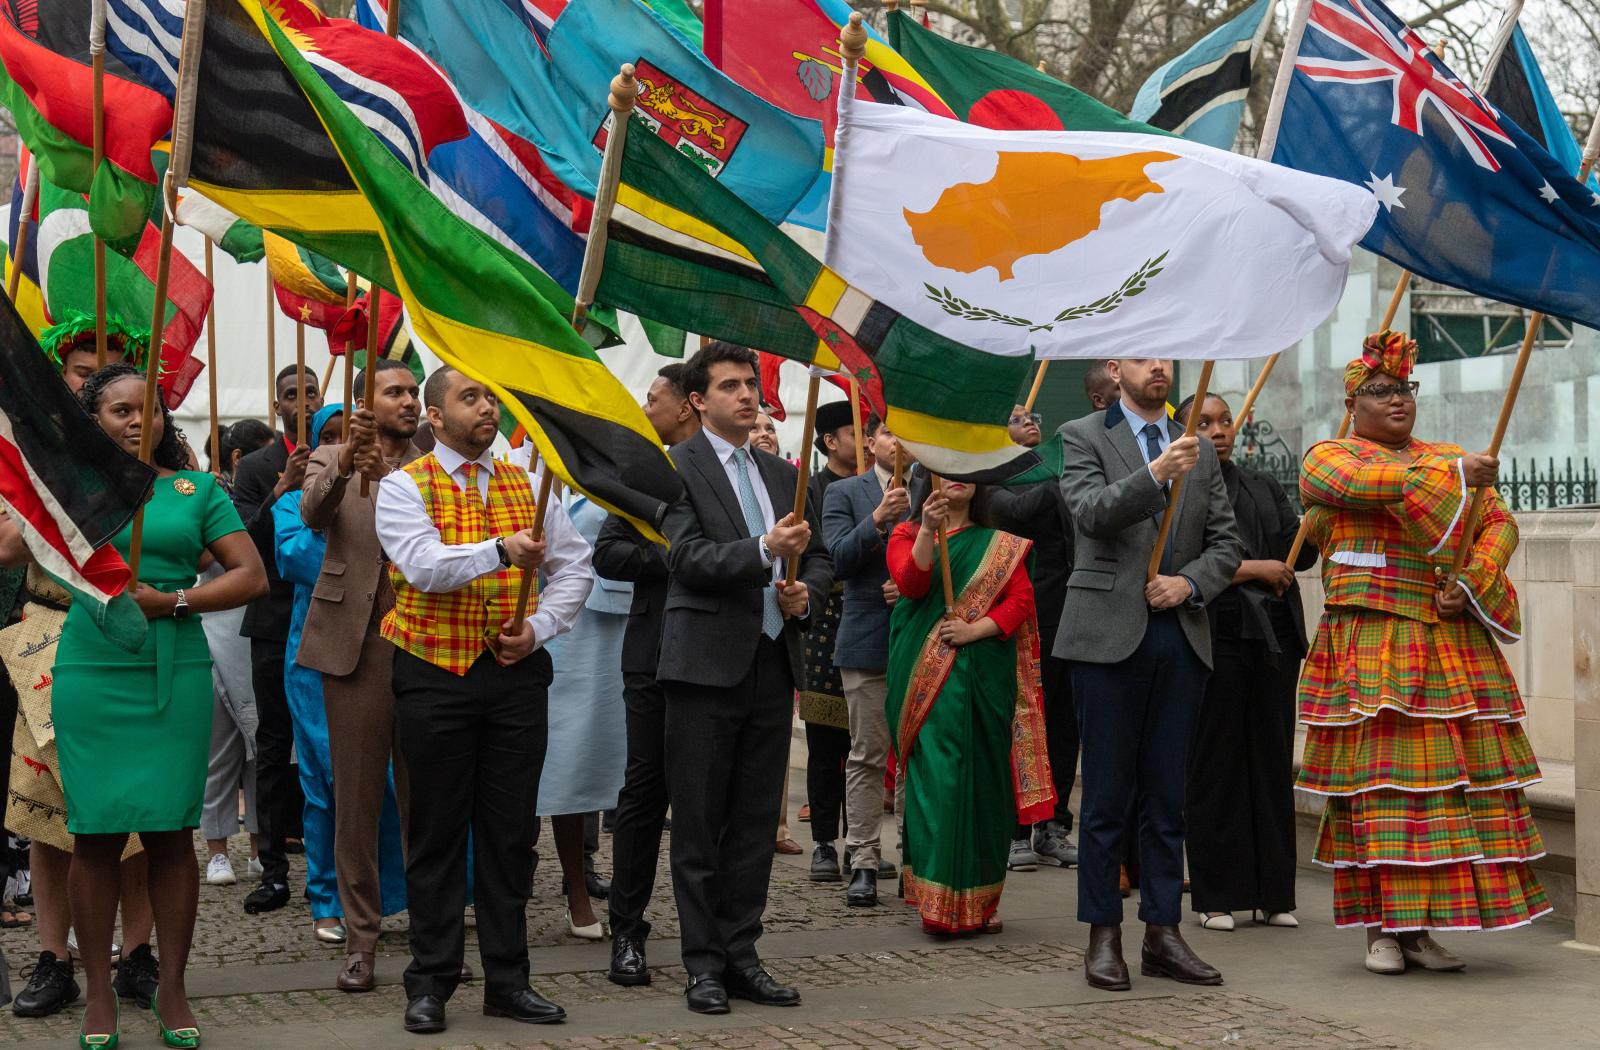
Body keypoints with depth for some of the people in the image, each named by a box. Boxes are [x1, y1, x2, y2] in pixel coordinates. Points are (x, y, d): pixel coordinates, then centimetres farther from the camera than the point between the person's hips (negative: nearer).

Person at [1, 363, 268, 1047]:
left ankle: (172, 990, 9)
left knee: (170, 830, 0)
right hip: (91, 675, -1)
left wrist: (174, 600, -7)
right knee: (95, 832, -1)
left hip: (177, 676, 1)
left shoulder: (196, 489, 10)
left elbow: (252, 575, 3)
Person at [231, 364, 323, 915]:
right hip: (277, 625, 0)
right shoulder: (256, 468, 5)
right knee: (275, 746, 2)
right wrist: (283, 488, -19)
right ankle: (274, 868, 6)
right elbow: (246, 542, -7)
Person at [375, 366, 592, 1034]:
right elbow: (423, 564, -18)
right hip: (434, 672, -4)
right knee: (437, 832, 3)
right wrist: (500, 550, -31)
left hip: (514, 672, 4)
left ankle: (507, 979, 14)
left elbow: (574, 565, 12)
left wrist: (541, 627, -3)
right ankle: (430, 984, 10)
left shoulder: (525, 485, 11)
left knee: (510, 829, 6)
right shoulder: (404, 487, -2)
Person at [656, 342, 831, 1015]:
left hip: (772, 662, 6)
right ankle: (704, 965, 6)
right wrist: (765, 550, -25)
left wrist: (806, 592, -1)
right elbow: (688, 559, -14)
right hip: (708, 664, -6)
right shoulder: (675, 468, -4)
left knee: (755, 825, 9)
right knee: (699, 826, 0)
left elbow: (819, 558, 20)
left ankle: (741, 955, 16)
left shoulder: (782, 474, 17)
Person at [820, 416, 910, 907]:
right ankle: (863, 861, 1)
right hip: (868, 640, -1)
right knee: (867, 755, -1)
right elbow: (841, 560, -7)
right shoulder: (843, 494, 6)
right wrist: (877, 520, -21)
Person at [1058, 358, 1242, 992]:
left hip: (1181, 636, 4)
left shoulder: (1198, 451, 15)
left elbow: (1226, 543, 12)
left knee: (1166, 797, 7)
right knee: (1106, 796, 0)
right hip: (1111, 635, -4)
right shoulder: (1084, 437, 1)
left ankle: (1162, 935, 13)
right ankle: (1103, 937, 6)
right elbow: (1091, 513, -17)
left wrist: (1189, 582, -7)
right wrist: (1155, 473, -31)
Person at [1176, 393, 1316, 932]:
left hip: (1273, 638, 5)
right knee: (1217, 764, -1)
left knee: (1273, 761, 6)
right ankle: (1217, 897, 6)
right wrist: (1254, 569, -11)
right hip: (1215, 639, -5)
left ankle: (1273, 893, 12)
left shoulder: (1263, 487, 17)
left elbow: (1302, 550, 9)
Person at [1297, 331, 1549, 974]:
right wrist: (1456, 476, -14)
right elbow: (1367, 482, -15)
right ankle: (1380, 927, -3)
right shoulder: (1327, 458, 7)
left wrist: (1472, 582, -7)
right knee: (1378, 776, -8)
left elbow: (1499, 523, 11)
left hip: (1453, 648, 4)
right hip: (1371, 646, -4)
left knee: (1455, 774, -2)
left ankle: (1420, 927, 3)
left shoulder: (1449, 457, 21)